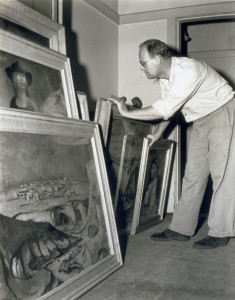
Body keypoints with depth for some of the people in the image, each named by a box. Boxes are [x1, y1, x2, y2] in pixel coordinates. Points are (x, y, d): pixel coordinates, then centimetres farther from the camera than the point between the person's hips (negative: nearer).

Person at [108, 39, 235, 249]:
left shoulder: (188, 71, -30)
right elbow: (168, 108, 14)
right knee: (193, 175, 6)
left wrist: (127, 112, -28)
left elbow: (165, 109, -34)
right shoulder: (165, 77, -2)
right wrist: (158, 134, 9)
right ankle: (182, 229, 10)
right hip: (201, 121, 9)